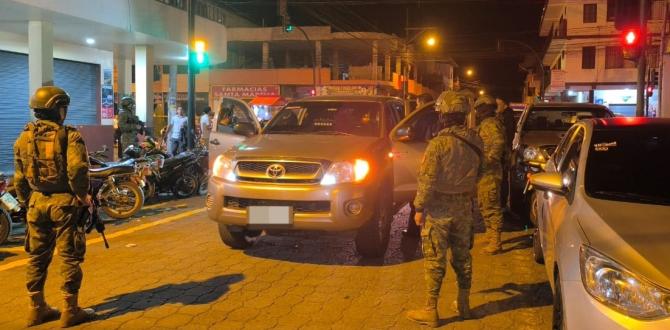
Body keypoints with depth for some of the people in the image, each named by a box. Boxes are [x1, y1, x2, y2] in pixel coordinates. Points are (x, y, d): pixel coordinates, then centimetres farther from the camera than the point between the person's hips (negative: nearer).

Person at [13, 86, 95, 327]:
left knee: (37, 257, 15)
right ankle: (71, 310, 8)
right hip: (64, 202, -6)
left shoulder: (24, 137, 8)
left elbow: (19, 177, 11)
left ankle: (37, 308, 24)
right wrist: (83, 195, -10)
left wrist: (26, 201, 22)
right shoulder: (68, 135, -11)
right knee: (70, 258, 2)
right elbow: (77, 169, -24)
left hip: (37, 202, 6)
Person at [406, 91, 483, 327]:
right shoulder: (475, 142, 0)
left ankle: (430, 311, 9)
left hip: (439, 209, -6)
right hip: (464, 207, 6)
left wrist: (419, 207, -10)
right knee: (462, 256, 17)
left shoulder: (439, 144, -19)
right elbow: (477, 174, 10)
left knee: (435, 259, 2)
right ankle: (464, 304, 28)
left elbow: (427, 180, -18)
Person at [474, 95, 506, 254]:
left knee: (491, 206, -8)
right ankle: (490, 233, 34)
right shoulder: (484, 124, 18)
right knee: (484, 205, 20)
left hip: (490, 172, -11)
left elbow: (498, 143, -29)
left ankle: (495, 242, -5)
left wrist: (488, 161, -28)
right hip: (483, 172, 11)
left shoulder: (491, 124, -15)